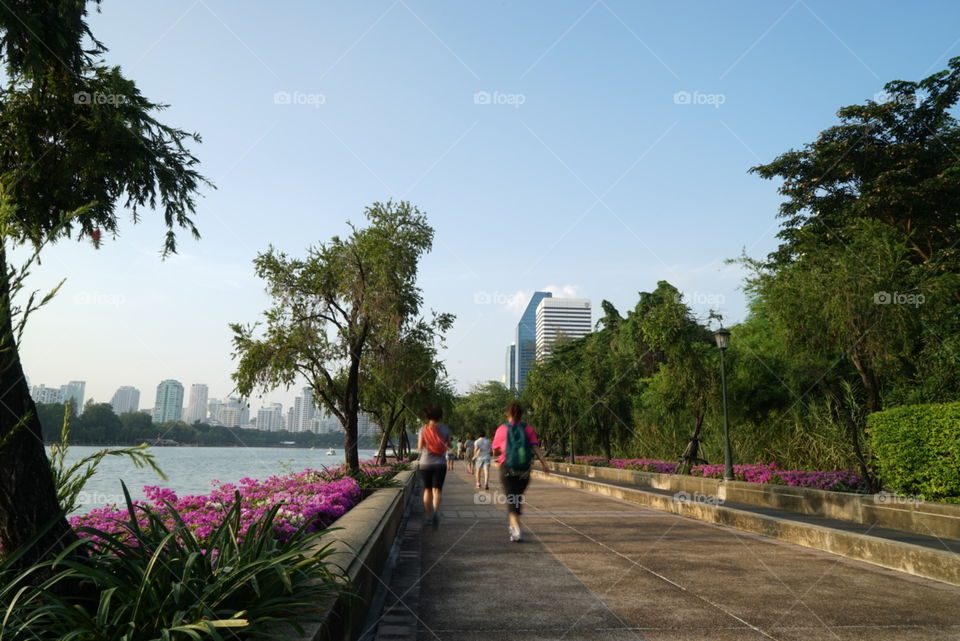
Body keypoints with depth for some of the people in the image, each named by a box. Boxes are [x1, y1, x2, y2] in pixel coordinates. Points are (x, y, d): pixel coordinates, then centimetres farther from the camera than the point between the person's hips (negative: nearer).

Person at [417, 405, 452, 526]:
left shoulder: (423, 430, -3)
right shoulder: (445, 429, 0)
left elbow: (419, 447, -9)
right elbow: (449, 446, 0)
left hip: (425, 463, 0)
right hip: (440, 463, 0)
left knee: (427, 490, 14)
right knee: (436, 490, -1)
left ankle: (428, 517, 18)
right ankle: (436, 510, -28)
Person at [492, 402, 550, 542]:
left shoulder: (502, 429, 1)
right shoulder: (528, 429, 3)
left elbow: (495, 451, 8)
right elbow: (536, 448, -9)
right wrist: (544, 463, -12)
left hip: (507, 468, -2)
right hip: (524, 469, 2)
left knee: (511, 499, -4)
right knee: (518, 497, 20)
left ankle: (516, 529, -22)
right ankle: (513, 525, 34)